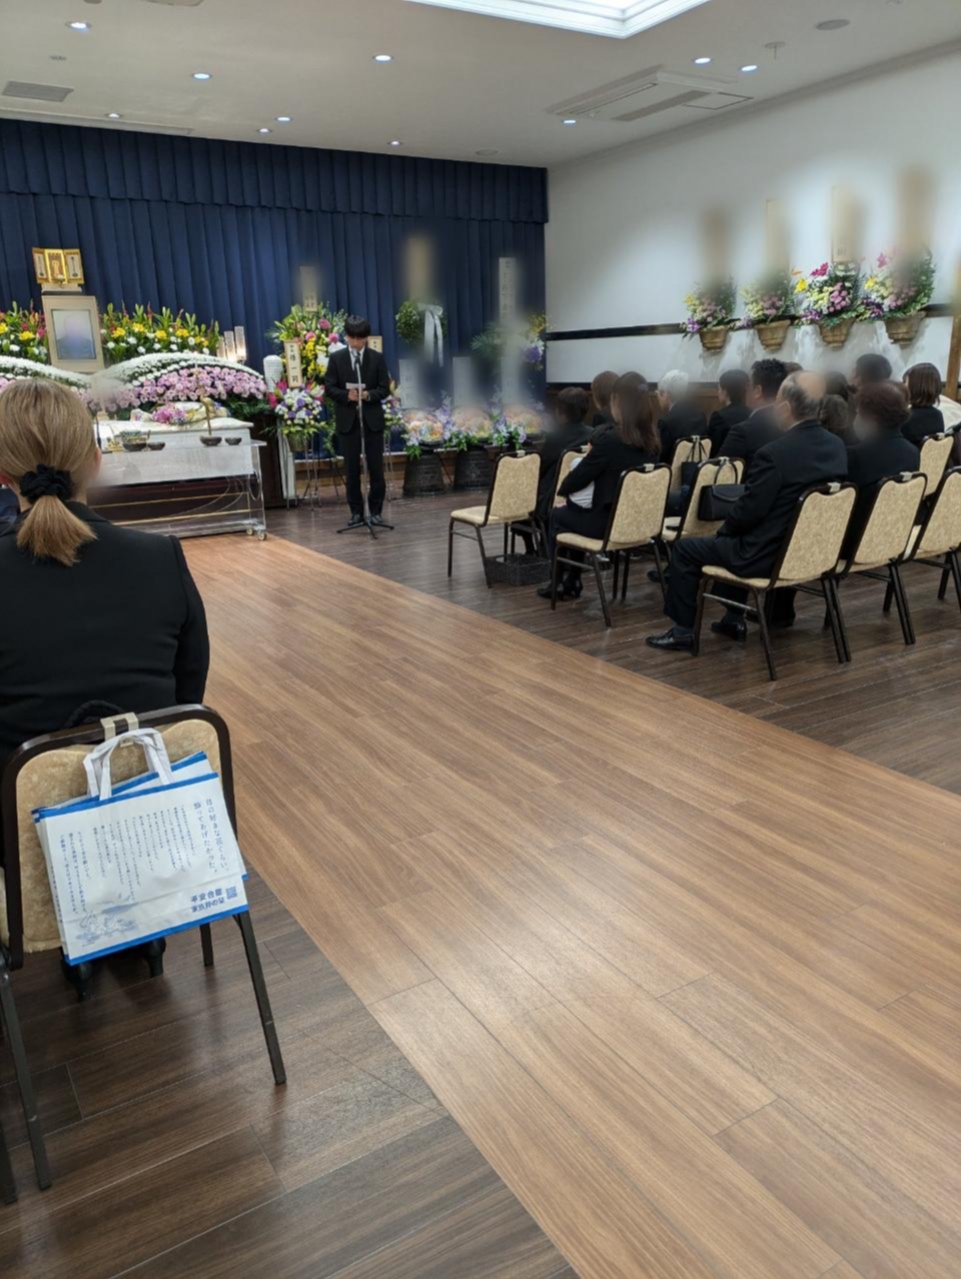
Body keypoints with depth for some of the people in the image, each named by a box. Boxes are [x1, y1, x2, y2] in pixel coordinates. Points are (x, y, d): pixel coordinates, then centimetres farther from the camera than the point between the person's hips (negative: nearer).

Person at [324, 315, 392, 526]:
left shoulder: (377, 358, 5)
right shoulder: (336, 358, 4)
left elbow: (385, 389, 0)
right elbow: (329, 388, 1)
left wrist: (368, 395, -20)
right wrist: (346, 395, -18)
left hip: (372, 419, 0)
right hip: (347, 419, 0)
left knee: (376, 467, 2)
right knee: (352, 469, 3)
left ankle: (376, 511, 12)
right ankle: (356, 512, 11)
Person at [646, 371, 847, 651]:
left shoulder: (775, 453, -25)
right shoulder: (838, 447, 0)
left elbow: (749, 512, -18)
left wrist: (724, 530, 3)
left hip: (769, 555, -8)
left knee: (685, 548, 8)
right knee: (733, 537, 32)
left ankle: (683, 630, 14)